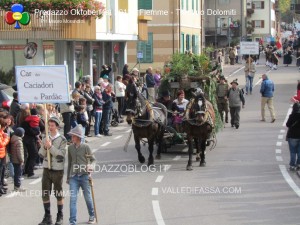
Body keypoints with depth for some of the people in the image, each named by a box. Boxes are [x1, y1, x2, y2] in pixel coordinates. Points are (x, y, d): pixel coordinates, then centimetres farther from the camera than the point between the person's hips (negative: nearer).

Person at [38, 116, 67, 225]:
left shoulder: (62, 140, -7)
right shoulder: (46, 139, 6)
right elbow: (41, 154, 5)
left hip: (57, 170, -4)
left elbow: (61, 155, -16)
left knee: (58, 194, 6)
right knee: (45, 193, 4)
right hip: (47, 168, 4)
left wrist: (50, 146, -21)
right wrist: (45, 147, -14)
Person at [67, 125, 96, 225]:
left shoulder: (85, 147, -6)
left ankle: (92, 216, 31)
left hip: (84, 175, -2)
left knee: (88, 197, 10)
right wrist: (68, 177, 18)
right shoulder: (70, 148, 4)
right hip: (74, 176, 2)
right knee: (72, 198, -7)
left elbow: (93, 159, 2)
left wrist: (90, 165, -21)